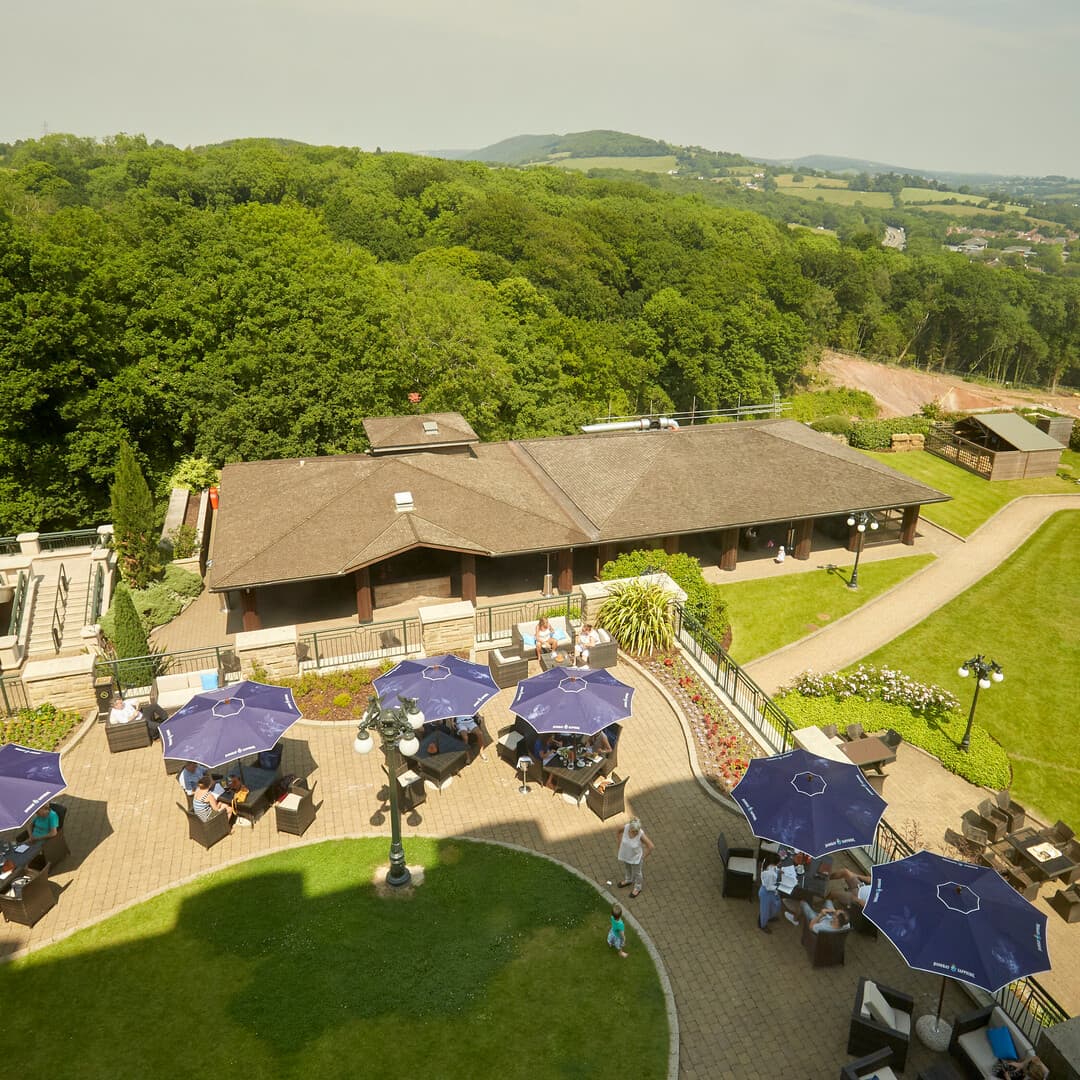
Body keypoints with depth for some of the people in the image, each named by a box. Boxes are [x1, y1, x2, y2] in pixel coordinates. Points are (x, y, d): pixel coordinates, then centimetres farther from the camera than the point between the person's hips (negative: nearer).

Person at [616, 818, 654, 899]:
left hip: (635, 857, -3)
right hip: (625, 854, 4)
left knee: (637, 872, 24)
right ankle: (628, 880, 62)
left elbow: (650, 846, -25)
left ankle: (637, 888, 51)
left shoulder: (641, 834, -38)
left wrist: (643, 856, -14)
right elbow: (620, 831, -4)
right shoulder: (625, 827, -29)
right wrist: (620, 843, -2)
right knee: (626, 868, 32)